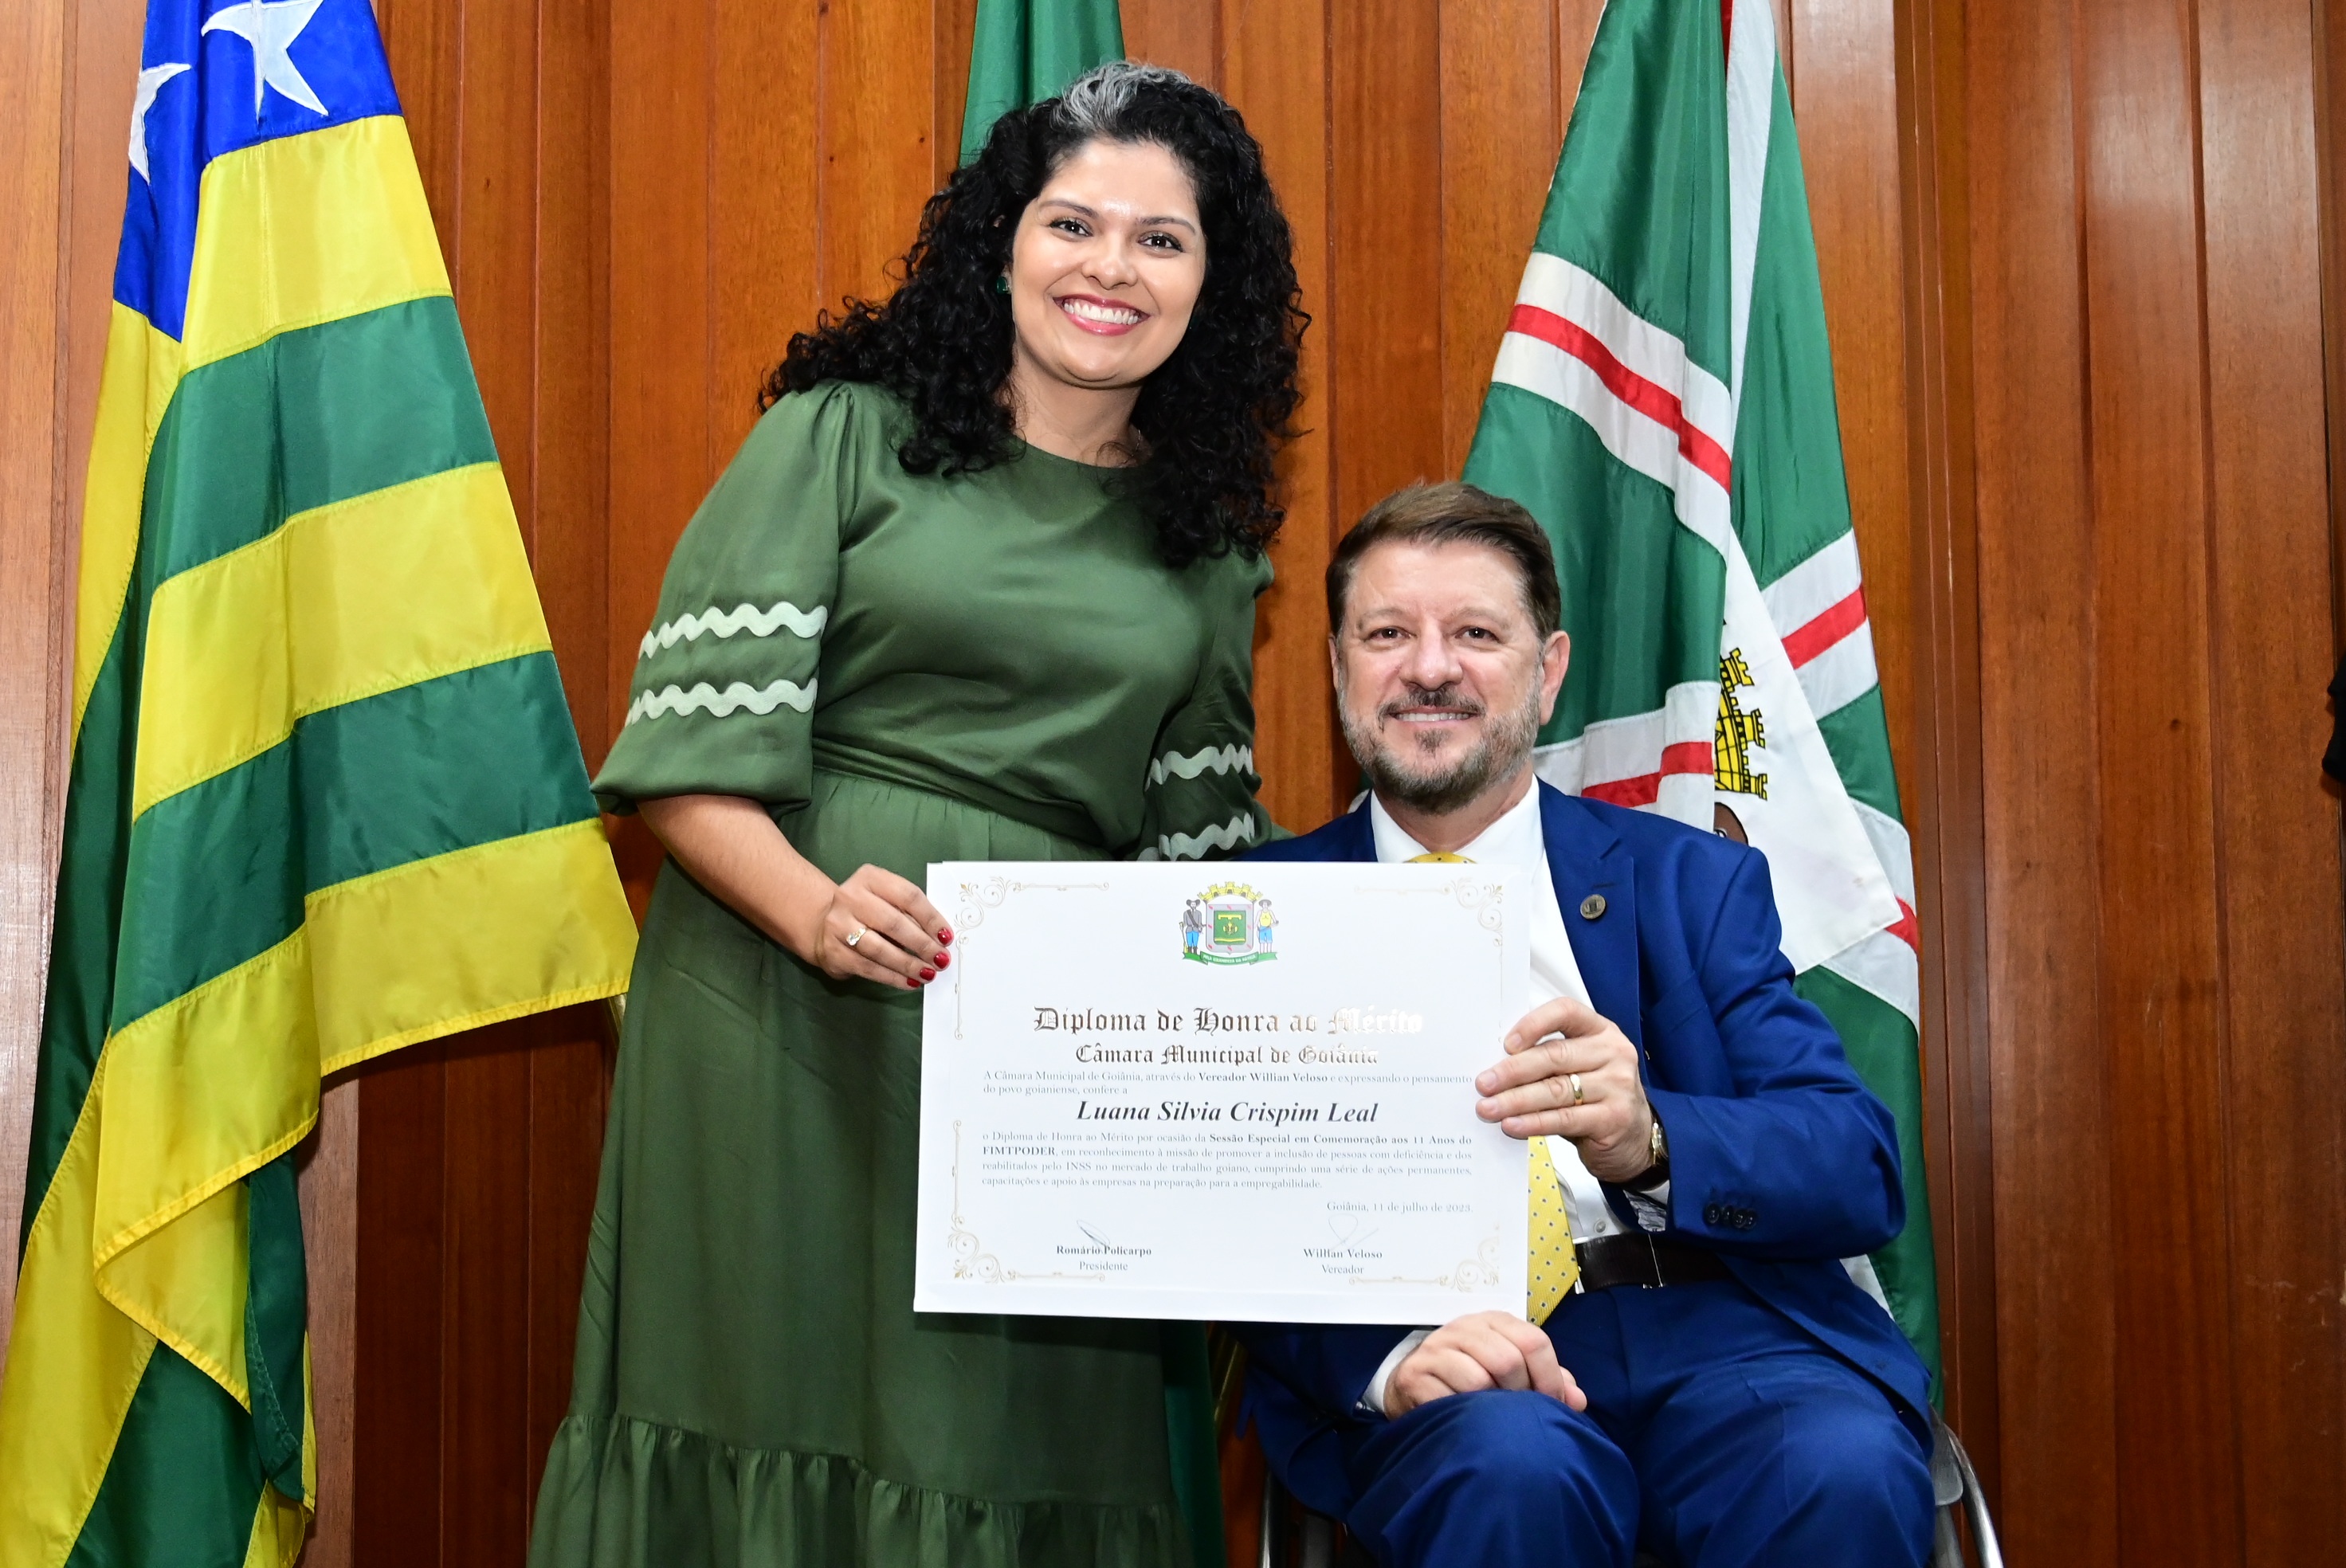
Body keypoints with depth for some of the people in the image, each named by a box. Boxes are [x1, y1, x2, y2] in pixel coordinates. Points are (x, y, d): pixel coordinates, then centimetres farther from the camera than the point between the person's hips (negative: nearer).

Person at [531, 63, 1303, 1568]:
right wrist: (814, 909, -20)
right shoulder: (842, 436, 2)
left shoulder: (1207, 546, 14)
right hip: (785, 1005, -3)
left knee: (1005, 1434, 5)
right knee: (783, 1393, 1)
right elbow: (694, 743, -5)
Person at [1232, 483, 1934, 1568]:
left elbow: (1863, 1175, 1)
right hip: (1442, 1385, -1)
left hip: (1712, 1328, 2)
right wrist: (1383, 1357, -21)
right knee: (1510, 1464, -34)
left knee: (1843, 1470, -30)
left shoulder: (1690, 881, 11)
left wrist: (1648, 1140, -20)